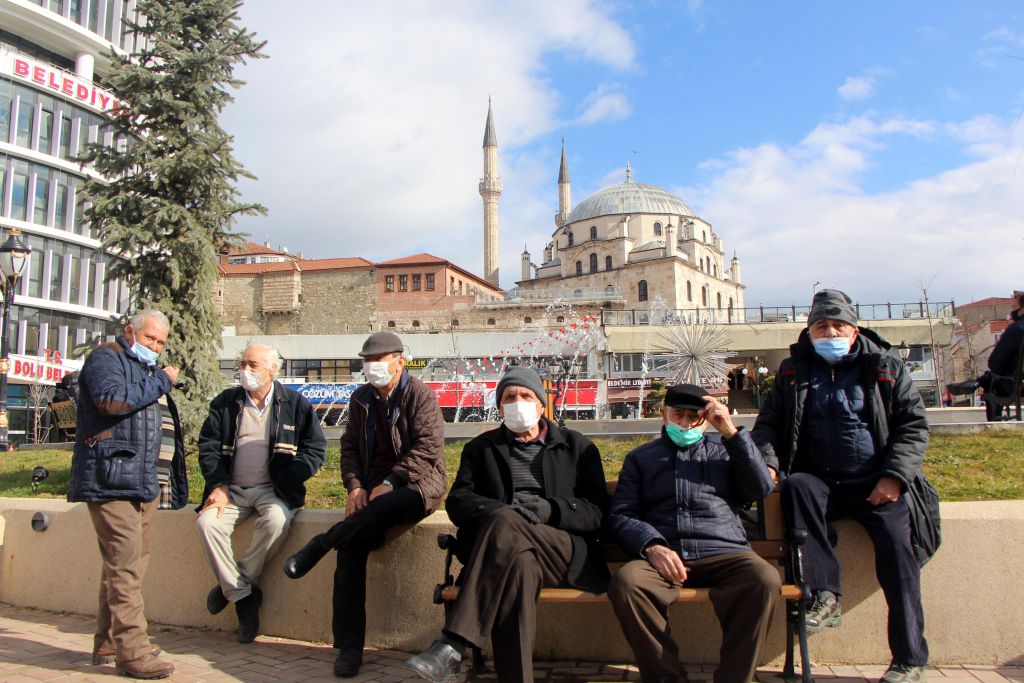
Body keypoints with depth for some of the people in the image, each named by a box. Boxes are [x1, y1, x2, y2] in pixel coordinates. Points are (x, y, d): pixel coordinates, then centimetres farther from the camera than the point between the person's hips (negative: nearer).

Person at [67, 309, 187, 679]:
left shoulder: (149, 371, 25)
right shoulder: (106, 358, -1)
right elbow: (114, 399, -21)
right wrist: (162, 381, -9)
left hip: (146, 484, 9)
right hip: (112, 481, -8)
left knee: (125, 566, 10)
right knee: (125, 566, -12)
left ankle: (108, 644, 18)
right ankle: (133, 652, -11)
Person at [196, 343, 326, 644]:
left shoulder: (295, 403, 2)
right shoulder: (226, 401, 10)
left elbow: (315, 449, -1)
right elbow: (208, 446, 6)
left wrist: (284, 482, -10)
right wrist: (219, 486, -8)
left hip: (273, 490, -3)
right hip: (232, 489, 3)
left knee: (276, 520, -34)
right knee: (207, 522, -25)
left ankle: (232, 584, -12)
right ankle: (243, 597, -12)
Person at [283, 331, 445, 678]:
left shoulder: (420, 395, -4)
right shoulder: (361, 399, 15)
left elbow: (428, 449, -13)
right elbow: (350, 446, 14)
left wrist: (389, 484, -19)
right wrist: (355, 486, -4)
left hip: (416, 484, -5)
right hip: (373, 491, 5)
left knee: (386, 508, -39)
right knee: (350, 552, -18)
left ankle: (320, 544, -16)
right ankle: (348, 647, -9)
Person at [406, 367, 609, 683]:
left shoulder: (577, 446, 18)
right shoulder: (481, 448, 23)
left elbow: (596, 510, 8)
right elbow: (457, 501, 8)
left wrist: (549, 509, -13)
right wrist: (497, 511, -14)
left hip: (565, 549, -1)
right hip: (502, 548, 1)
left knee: (505, 526, -35)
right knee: (520, 562, -38)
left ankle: (453, 643, -39)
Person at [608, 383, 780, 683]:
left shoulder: (723, 451, 28)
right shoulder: (640, 457, 24)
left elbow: (762, 488, 12)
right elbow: (620, 515, 11)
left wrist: (731, 431, 6)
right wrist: (652, 546, -10)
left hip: (723, 554, 1)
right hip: (663, 556, 0)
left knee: (765, 578, -32)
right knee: (625, 581, -33)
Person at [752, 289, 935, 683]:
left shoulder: (885, 369, 8)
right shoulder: (793, 372, 12)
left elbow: (914, 424, 5)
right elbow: (768, 422, 11)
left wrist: (895, 476, -11)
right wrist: (767, 462, -10)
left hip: (878, 485, -1)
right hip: (821, 482, 1)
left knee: (896, 540, -24)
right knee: (797, 485, -31)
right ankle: (823, 595, -33)